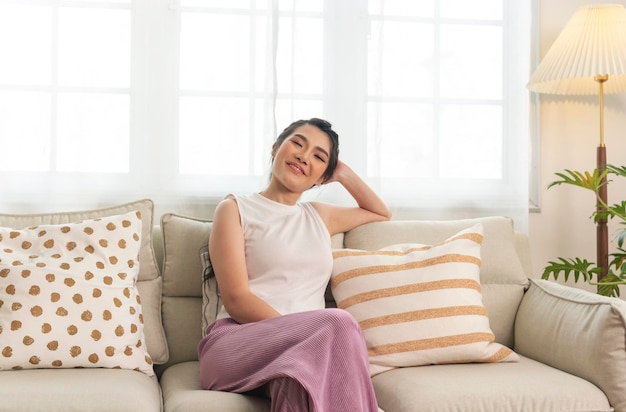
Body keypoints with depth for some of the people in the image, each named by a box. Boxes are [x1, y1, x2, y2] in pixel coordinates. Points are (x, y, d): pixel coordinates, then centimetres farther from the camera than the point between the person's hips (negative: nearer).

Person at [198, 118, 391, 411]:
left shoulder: (319, 216, 26)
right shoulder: (235, 209, 10)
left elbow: (381, 214, 45)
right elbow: (236, 300, -4)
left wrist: (344, 174, 29)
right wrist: (301, 332, -18)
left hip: (311, 347, 4)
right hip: (236, 346, -3)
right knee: (337, 323, -34)